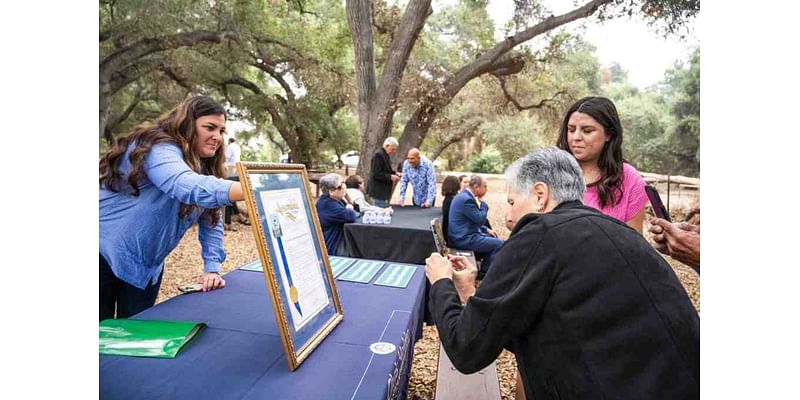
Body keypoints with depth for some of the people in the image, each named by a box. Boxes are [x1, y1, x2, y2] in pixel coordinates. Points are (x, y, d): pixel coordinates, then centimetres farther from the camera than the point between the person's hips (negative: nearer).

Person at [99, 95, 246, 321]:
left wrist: (212, 269, -11)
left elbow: (211, 221, 1)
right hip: (105, 255, -6)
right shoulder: (159, 148, -22)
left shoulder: (205, 167, 2)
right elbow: (186, 186, -44)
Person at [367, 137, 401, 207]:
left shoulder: (386, 155, 14)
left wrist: (394, 173, 8)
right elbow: (376, 174, -22)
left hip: (384, 191, 10)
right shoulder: (378, 155, -17)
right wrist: (390, 177, -21)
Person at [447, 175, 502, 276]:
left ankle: (484, 269, 26)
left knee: (493, 237, 19)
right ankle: (484, 272, 10)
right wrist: (483, 204, -6)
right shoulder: (467, 199, -22)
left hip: (463, 234, 11)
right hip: (463, 238, -11)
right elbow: (480, 220, -19)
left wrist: (486, 229, 14)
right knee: (498, 244, -6)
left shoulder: (465, 195, 11)